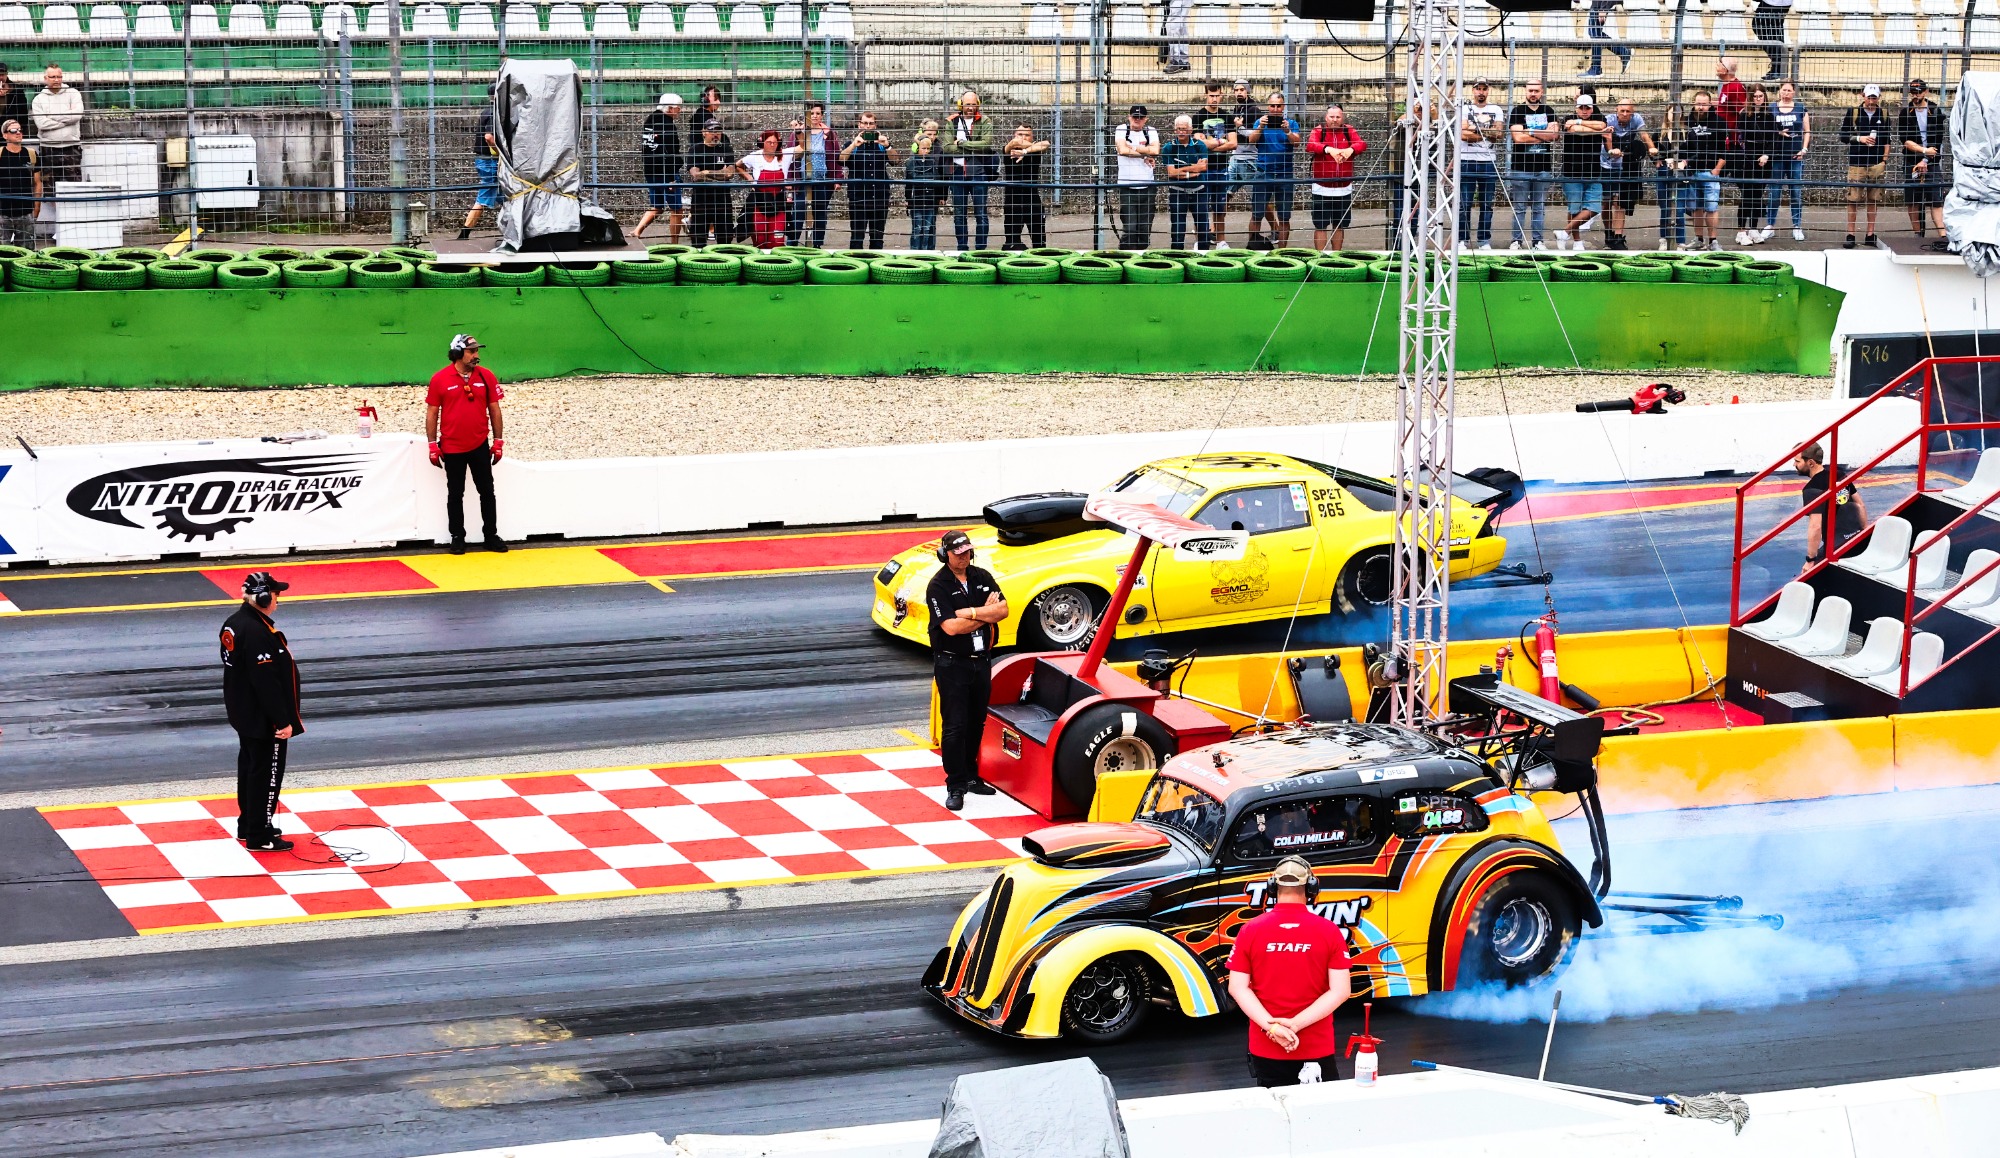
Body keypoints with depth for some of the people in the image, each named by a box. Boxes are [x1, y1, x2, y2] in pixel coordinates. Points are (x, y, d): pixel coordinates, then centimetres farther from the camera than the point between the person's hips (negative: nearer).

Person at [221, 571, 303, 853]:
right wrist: (283, 721, -21)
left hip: (243, 711, 10)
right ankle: (259, 837, 6)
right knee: (267, 771, 0)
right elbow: (267, 682, -28)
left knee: (250, 764, 21)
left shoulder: (234, 623, 4)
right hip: (263, 718, -10)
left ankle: (248, 825, 33)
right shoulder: (258, 633, -27)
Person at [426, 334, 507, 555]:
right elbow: (432, 412, -2)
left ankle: (491, 535, 16)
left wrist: (498, 441, 3)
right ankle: (457, 537, 17)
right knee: (455, 494, 8)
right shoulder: (440, 379, -7)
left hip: (480, 446, 2)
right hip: (452, 448, -2)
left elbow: (494, 410, 5)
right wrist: (433, 445, -4)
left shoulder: (486, 376, -1)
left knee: (487, 491, 7)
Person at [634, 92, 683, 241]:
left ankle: (637, 231, 2)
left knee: (656, 207, 18)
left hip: (650, 172, 8)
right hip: (666, 172, -8)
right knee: (676, 209, 3)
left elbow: (644, 148, 18)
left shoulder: (649, 121, 10)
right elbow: (670, 153, -21)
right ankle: (674, 243, 5)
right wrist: (671, 178, -21)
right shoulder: (668, 124, -16)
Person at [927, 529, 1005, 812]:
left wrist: (969, 612, -17)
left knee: (976, 722, 13)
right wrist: (985, 614, -10)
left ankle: (970, 776, 26)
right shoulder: (938, 586, -11)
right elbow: (951, 626, -21)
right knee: (955, 725, -7)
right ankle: (955, 786, -5)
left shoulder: (982, 577, 7)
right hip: (952, 664, -6)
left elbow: (1003, 610, -5)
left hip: (981, 660, 6)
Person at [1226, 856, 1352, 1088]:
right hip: (1317, 1048, -1)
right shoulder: (1329, 932, -4)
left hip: (1266, 1050, 1)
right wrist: (1296, 1024, -14)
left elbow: (1237, 987, -7)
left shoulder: (1250, 931, -2)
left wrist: (1271, 1027, -14)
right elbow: (1341, 990, -9)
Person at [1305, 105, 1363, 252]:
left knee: (1340, 226, 14)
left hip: (1344, 188, 3)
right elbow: (1310, 145, -22)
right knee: (1320, 226, -1)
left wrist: (1350, 149, -33)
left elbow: (1362, 144, -10)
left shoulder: (1349, 131, 4)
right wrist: (1329, 149, -40)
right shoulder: (1318, 131, -3)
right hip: (1322, 188, -3)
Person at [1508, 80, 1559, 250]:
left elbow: (1554, 134, -4)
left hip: (1543, 168, 3)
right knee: (1519, 208, 0)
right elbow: (1518, 137, -12)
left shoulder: (1549, 112, 11)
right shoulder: (1518, 112, 0)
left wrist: (1530, 132, -10)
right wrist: (1543, 136, -6)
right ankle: (1517, 240, 6)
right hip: (1521, 167, -3)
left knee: (1539, 208, 7)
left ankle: (1537, 240, 12)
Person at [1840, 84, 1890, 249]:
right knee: (1853, 200, -4)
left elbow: (1886, 141, 14)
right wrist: (1859, 139, -11)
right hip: (1856, 163, -2)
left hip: (1877, 163, 2)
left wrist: (1885, 161, 6)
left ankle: (1870, 234, 9)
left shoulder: (1883, 115, 10)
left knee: (1873, 200, 3)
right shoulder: (1852, 113, 3)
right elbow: (1843, 137, 5)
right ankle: (1850, 235, 0)